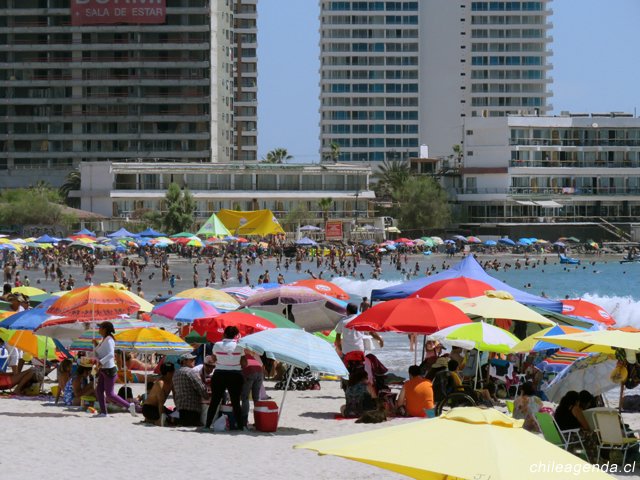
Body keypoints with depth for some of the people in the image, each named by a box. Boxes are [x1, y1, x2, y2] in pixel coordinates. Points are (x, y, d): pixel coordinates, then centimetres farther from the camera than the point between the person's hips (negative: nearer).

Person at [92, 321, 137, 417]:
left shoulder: (109, 340, -15)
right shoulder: (103, 340, 13)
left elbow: (111, 354, -28)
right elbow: (97, 354, 20)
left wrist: (101, 362, -36)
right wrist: (95, 344, 8)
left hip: (109, 370, -10)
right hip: (103, 370, 10)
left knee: (109, 394, -7)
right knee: (99, 391, 5)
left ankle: (129, 406, -1)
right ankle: (103, 412, 8)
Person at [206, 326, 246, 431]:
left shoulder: (217, 345, -4)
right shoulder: (239, 346, -5)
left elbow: (213, 359, 7)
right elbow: (244, 364, -4)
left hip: (219, 375, 1)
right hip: (235, 375, -1)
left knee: (214, 401, 8)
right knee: (236, 402, 5)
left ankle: (208, 424, 9)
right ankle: (240, 425, 3)